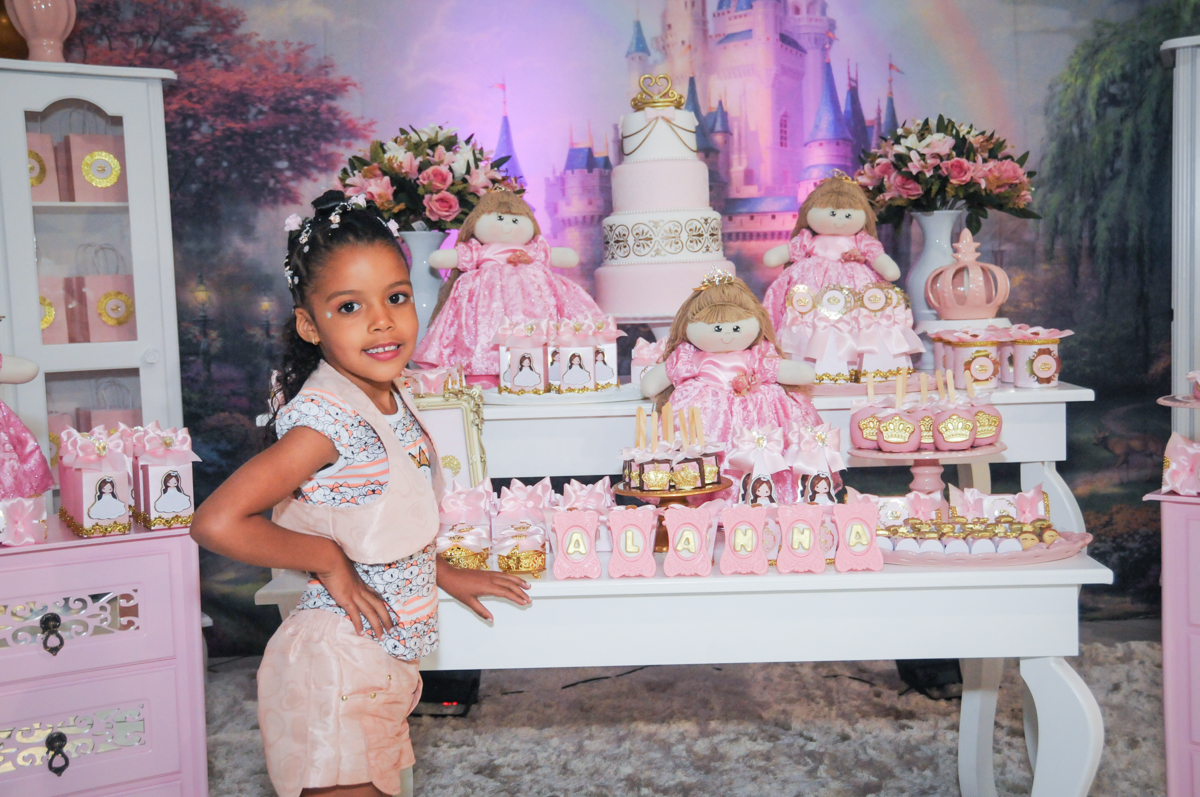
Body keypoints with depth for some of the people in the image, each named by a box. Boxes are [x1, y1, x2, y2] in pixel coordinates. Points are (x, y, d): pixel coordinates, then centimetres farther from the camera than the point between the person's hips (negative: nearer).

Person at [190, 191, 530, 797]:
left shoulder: (391, 399, 3)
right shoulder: (326, 417, -24)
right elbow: (216, 522, -29)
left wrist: (445, 576, 16)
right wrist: (328, 560, -20)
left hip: (385, 663, 9)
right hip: (337, 669, -9)